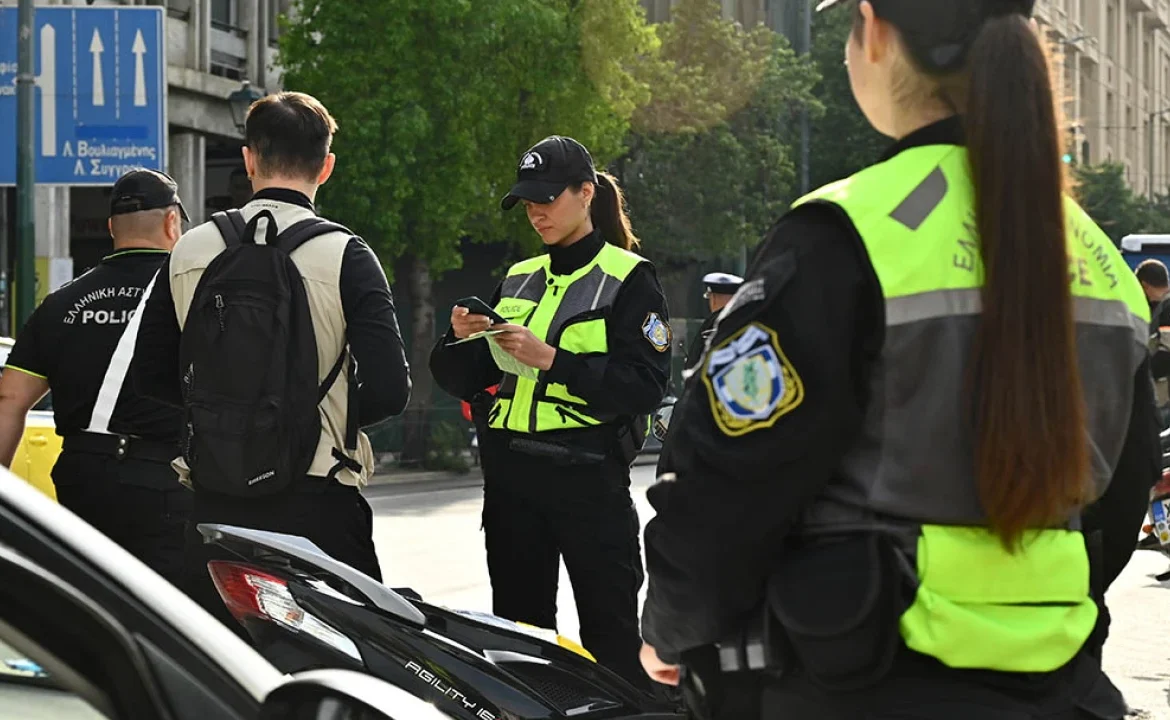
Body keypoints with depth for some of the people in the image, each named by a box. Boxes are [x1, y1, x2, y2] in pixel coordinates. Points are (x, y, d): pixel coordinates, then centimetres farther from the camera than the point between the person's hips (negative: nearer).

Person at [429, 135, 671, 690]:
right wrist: (461, 339, -5)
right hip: (510, 477, 6)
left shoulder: (629, 279, -1)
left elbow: (644, 387, -13)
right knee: (518, 625, 9)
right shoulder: (517, 281, 15)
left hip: (587, 477, -6)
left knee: (610, 632, -4)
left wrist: (551, 359, -19)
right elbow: (463, 383, 16)